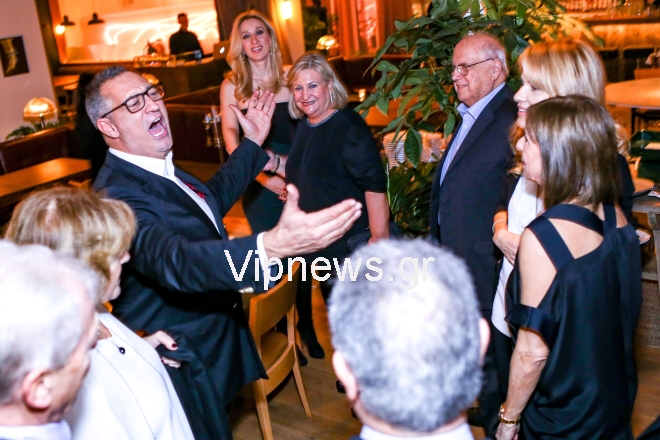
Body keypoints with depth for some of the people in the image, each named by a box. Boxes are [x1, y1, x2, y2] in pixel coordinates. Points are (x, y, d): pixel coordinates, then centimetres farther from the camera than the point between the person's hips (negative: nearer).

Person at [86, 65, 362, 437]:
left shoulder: (158, 167, 2)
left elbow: (212, 198, 20)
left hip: (217, 333, 9)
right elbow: (175, 260, -48)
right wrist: (272, 246, -62)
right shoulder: (117, 195, -29)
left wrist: (252, 143, 17)